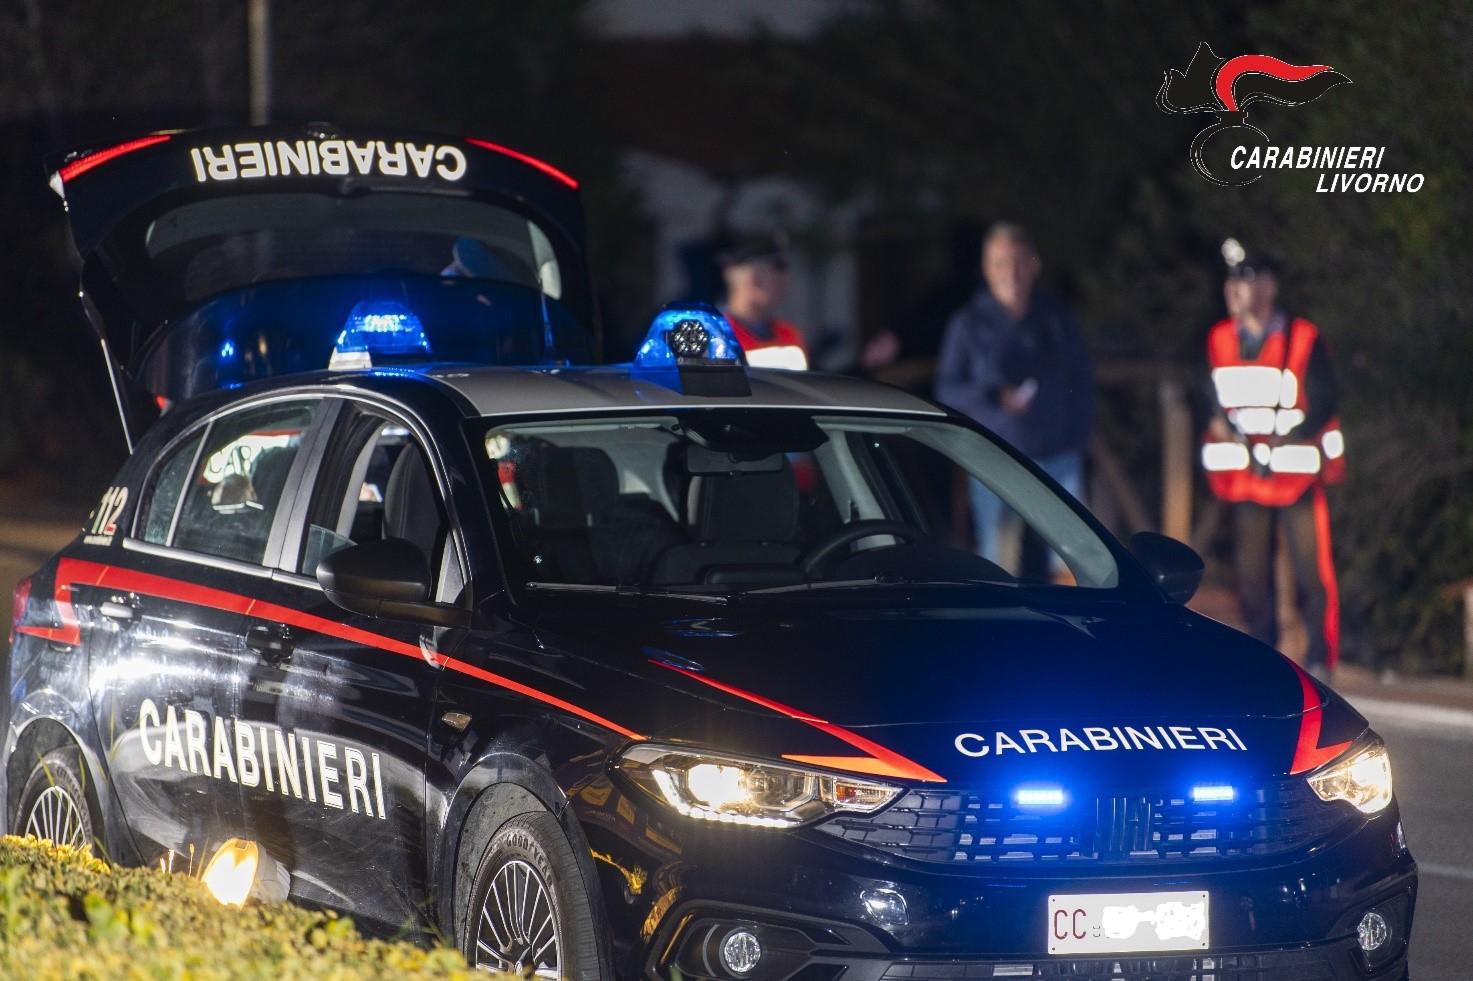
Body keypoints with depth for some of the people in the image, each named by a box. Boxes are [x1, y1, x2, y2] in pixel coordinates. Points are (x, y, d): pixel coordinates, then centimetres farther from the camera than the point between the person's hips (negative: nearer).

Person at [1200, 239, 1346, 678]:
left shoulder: (1303, 338, -8)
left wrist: (1277, 444, -14)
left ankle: (1321, 658, 2)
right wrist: (1222, 425, -5)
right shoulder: (1220, 340, 7)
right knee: (1251, 572, 6)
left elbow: (1321, 407, -7)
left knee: (1312, 572, -5)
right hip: (1245, 477, 4)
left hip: (1297, 473, -4)